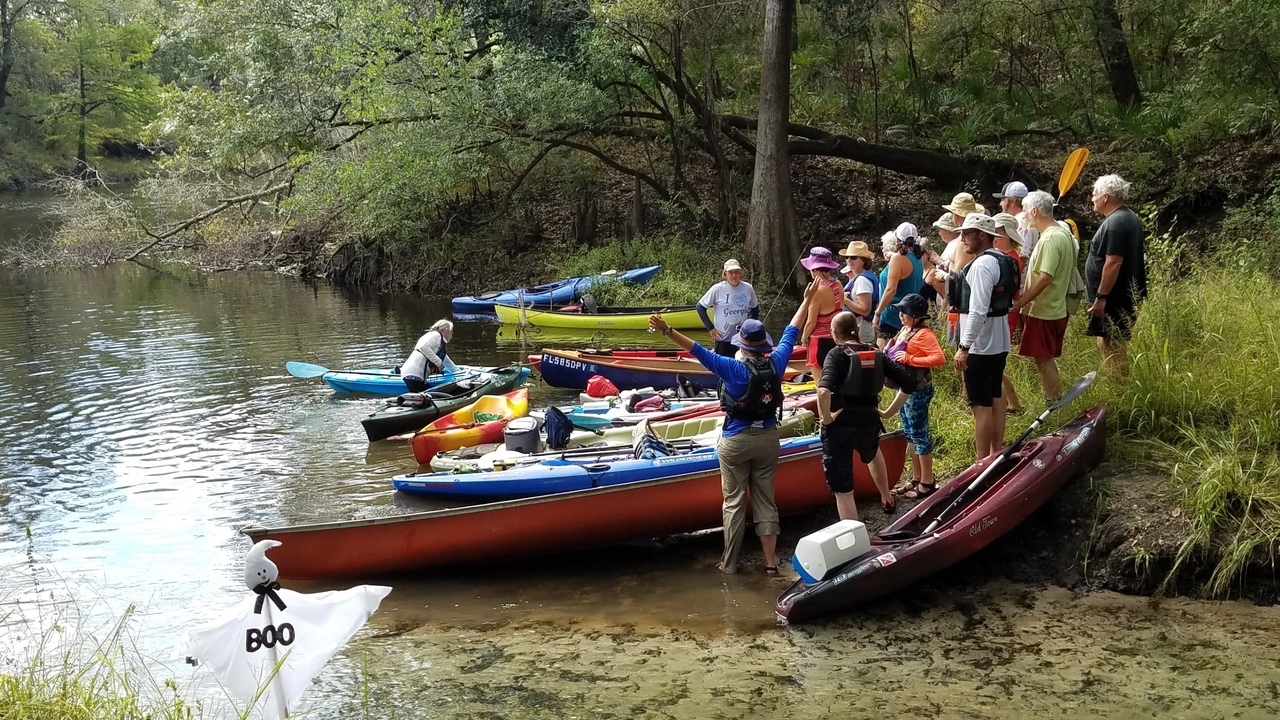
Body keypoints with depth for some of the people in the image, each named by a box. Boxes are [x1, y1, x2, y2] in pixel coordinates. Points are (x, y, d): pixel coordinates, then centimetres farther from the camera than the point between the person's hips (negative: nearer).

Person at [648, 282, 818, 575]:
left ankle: (729, 563, 13)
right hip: (767, 438, 4)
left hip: (736, 441, -4)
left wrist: (668, 331, -31)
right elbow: (791, 334, 7)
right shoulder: (775, 363, -7)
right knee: (765, 500, 12)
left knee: (734, 502, 6)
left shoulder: (734, 369, -19)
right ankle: (770, 561, 13)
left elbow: (699, 351, -27)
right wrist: (808, 299, 19)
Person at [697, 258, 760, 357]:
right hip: (723, 339, -3)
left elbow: (754, 308, 16)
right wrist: (710, 328, -8)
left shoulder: (748, 288, -2)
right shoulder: (717, 289, -11)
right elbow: (700, 307, -5)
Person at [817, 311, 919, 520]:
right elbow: (908, 383, 1)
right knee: (872, 453, 42)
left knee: (842, 491, 5)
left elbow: (824, 390, -29)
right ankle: (887, 499, 57)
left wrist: (826, 418, -15)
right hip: (869, 423, 6)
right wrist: (888, 412, 7)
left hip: (840, 426, -5)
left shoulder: (837, 354, -11)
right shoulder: (876, 354, 3)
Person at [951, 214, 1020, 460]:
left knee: (981, 405, -6)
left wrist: (964, 347, -24)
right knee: (996, 398, 16)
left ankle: (983, 462, -2)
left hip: (980, 346, -10)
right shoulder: (1002, 260, 10)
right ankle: (996, 454, 24)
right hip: (999, 342, 10)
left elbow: (978, 311, -26)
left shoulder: (982, 264, -20)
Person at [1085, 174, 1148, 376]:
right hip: (1125, 295, 10)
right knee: (1110, 344, 17)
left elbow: (1114, 263, -25)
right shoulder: (1129, 217, 14)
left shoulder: (1115, 223, -19)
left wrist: (1101, 296, -23)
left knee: (1111, 346, -5)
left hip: (1113, 298, -10)